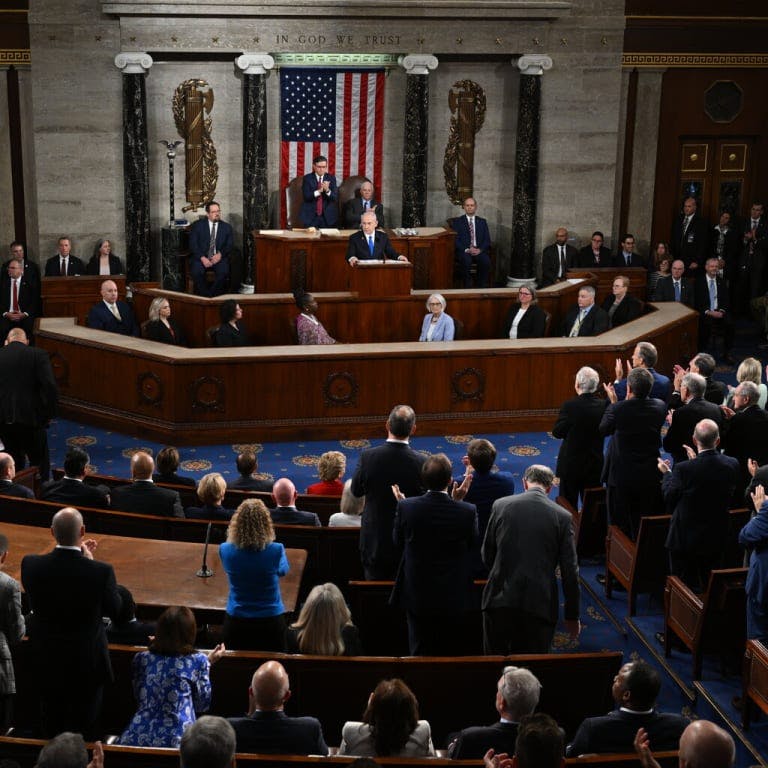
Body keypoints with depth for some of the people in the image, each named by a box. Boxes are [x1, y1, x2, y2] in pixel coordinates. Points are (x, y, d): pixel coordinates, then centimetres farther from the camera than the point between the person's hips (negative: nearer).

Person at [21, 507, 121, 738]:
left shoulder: (31, 565, -17)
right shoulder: (101, 571, -25)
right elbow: (113, 609, -7)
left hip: (46, 662, 3)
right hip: (86, 664, -3)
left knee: (52, 728, 21)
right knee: (82, 728, 14)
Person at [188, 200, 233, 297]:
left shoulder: (226, 227, 13)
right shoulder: (197, 225, 8)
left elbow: (230, 245, 6)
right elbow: (193, 244, -1)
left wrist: (220, 254, -15)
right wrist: (202, 258, -16)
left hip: (219, 258, 1)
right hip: (201, 257, -1)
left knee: (223, 271, -31)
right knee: (196, 271, -32)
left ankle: (215, 295, -14)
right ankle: (204, 296, -15)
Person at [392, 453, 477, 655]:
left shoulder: (406, 507, -14)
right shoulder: (467, 511, -15)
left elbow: (398, 544, -1)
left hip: (418, 597, 0)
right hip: (454, 599, 0)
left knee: (420, 654, 11)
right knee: (451, 655, 13)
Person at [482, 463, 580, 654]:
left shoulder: (500, 505, 1)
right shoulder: (562, 516, -2)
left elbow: (487, 555, 9)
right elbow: (570, 571, 0)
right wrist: (572, 616, 8)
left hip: (500, 599, 1)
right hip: (539, 605, -1)